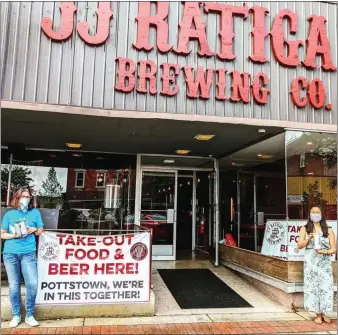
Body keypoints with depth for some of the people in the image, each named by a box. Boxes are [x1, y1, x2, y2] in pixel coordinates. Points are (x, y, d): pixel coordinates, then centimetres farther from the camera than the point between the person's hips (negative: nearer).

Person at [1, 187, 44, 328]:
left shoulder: (35, 212, 5)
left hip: (28, 253, 0)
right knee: (14, 286, 7)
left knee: (33, 284, -6)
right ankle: (16, 315, 22)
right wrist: (14, 235, -12)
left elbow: (40, 231, 12)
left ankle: (29, 315, 11)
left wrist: (34, 229, -10)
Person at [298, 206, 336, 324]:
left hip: (325, 263, 0)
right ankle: (318, 314, 7)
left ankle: (324, 313, 12)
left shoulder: (328, 230, 6)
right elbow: (300, 246, 1)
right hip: (311, 262, 0)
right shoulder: (305, 229, 7)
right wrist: (309, 238, -15)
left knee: (326, 287, -2)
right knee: (312, 287, -2)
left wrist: (325, 251, -16)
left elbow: (333, 249, 3)